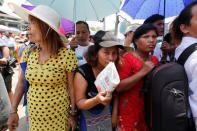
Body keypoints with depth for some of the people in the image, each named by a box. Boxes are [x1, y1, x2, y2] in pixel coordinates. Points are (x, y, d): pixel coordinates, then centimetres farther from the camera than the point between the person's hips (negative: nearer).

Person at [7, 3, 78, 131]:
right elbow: (21, 82, 3)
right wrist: (13, 111, 4)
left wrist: (73, 115, -5)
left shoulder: (67, 55, -18)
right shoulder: (29, 52, -4)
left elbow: (72, 87, -12)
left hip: (58, 118, -4)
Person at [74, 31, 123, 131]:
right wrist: (97, 100, -39)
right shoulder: (82, 73, -26)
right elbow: (79, 103, -22)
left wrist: (115, 113, 0)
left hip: (106, 112, 4)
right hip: (88, 116, -4)